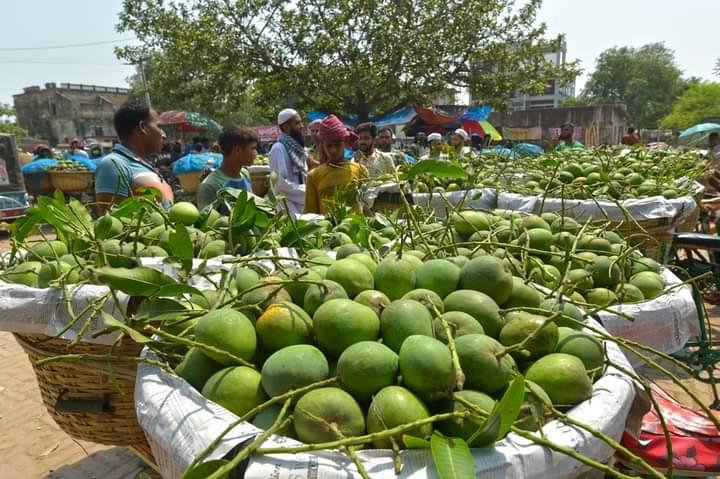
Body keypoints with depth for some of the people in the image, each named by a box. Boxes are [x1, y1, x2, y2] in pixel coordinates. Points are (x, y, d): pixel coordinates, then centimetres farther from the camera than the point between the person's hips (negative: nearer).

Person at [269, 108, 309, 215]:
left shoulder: (297, 147, 12)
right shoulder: (279, 149, -13)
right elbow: (281, 182, -18)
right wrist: (307, 192, -15)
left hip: (303, 203, 8)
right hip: (289, 206, -8)